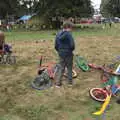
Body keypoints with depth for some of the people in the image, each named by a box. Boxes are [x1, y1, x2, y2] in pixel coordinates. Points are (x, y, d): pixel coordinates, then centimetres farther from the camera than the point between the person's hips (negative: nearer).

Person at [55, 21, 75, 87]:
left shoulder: (58, 34, 3)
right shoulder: (68, 34, -16)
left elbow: (56, 46, 6)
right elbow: (72, 45, -21)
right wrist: (71, 49, 0)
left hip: (61, 54, 5)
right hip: (68, 54, -4)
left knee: (61, 68, 12)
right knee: (69, 68, 12)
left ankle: (58, 83, 10)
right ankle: (70, 82, 22)